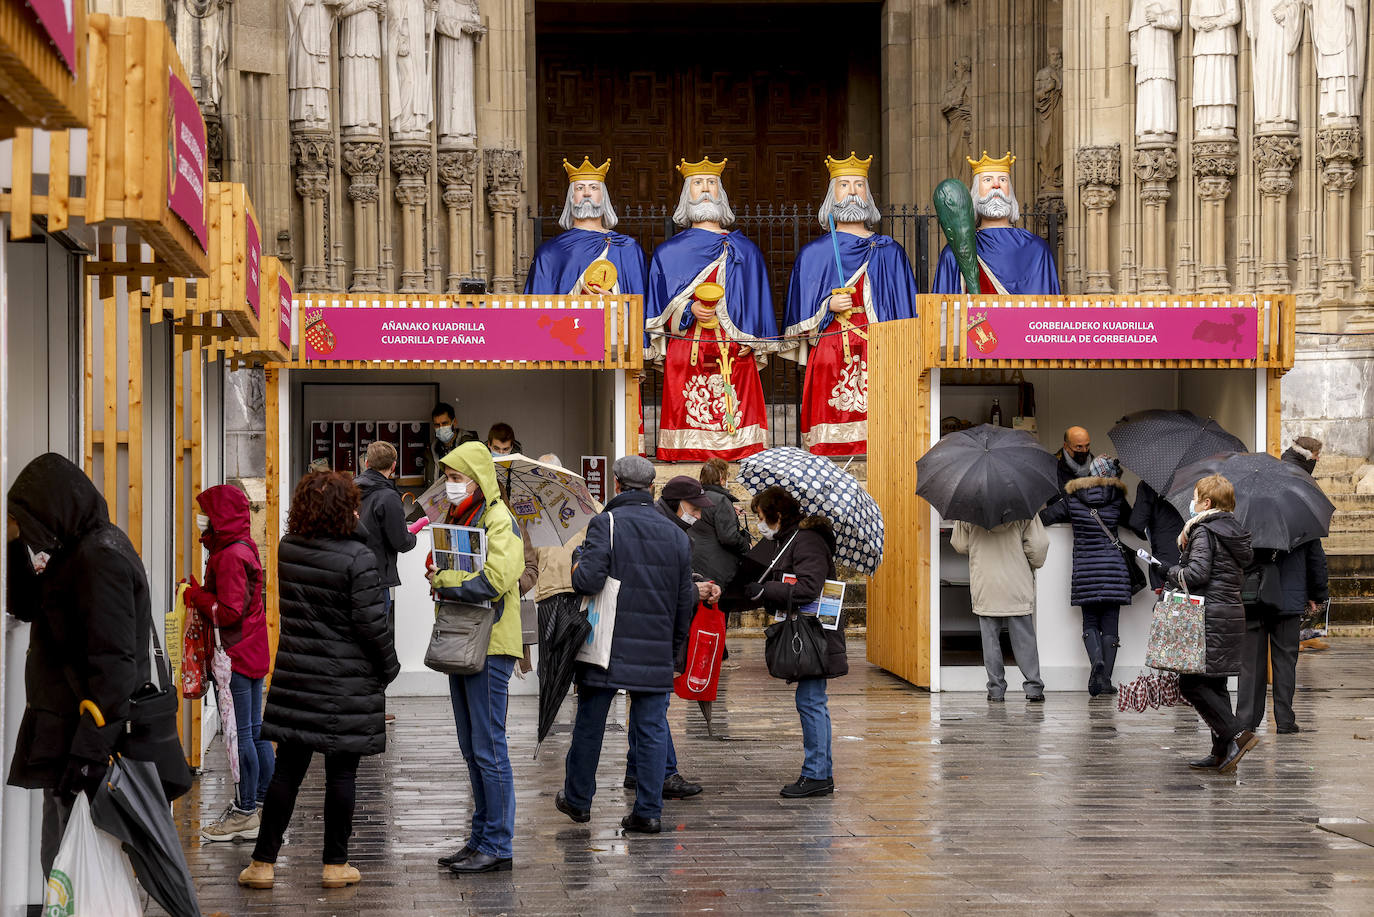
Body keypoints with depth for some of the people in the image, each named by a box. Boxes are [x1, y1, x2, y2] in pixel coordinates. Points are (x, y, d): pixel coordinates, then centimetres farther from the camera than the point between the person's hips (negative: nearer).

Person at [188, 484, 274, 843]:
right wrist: (199, 595, 7)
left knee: (240, 734, -4)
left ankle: (246, 812, 1)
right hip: (253, 655, 10)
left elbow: (229, 612, -22)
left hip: (236, 657, -10)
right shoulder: (245, 548, 13)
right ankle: (263, 805, 20)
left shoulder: (230, 556, -17)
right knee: (256, 731, 13)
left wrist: (196, 596, -8)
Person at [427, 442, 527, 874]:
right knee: (471, 748, 14)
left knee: (488, 748, -6)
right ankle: (481, 837, 22)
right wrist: (441, 578, 1)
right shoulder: (459, 518, 17)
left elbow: (494, 579, -24)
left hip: (489, 647, -9)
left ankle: (498, 846, -1)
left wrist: (442, 581, -12)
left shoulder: (499, 520, -11)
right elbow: (448, 570, 24)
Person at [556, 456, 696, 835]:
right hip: (657, 654, 3)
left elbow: (588, 580, -20)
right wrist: (675, 651, 21)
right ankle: (649, 811, 4)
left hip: (606, 647, -3)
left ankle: (578, 799, 24)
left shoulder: (605, 524, -9)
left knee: (590, 724, 11)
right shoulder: (675, 534, 8)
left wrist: (577, 571, 4)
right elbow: (686, 600, 12)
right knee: (652, 728, 6)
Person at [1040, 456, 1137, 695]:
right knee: (1110, 623, 4)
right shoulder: (1116, 497, 3)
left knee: (1090, 622, 8)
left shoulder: (1073, 498, 3)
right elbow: (1132, 521, 18)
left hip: (1085, 568, 0)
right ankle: (1105, 679, 1)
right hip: (1114, 567, 0)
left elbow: (1046, 516, 10)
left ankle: (1097, 660, -20)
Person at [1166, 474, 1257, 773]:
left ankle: (1237, 734, -14)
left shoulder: (1203, 531, -11)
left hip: (1210, 615, -9)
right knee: (1214, 684, 12)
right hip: (1233, 611, 9)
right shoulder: (1233, 531, 15)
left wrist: (1172, 573, 1)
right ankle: (1223, 753, 11)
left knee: (1190, 683, -5)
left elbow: (1197, 573, -20)